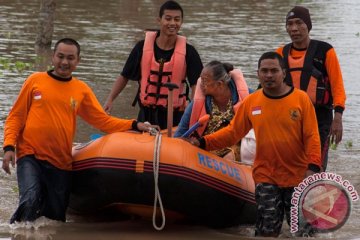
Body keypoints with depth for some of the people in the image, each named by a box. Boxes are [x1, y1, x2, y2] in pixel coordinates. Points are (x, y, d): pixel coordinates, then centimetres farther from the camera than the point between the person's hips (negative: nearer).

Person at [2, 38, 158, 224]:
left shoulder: (81, 90, 10)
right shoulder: (36, 81, 4)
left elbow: (103, 121, 9)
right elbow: (15, 117, 5)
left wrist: (134, 125, -3)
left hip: (61, 162, 3)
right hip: (30, 156, -3)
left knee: (56, 216, 6)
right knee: (30, 201, -25)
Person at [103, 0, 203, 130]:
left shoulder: (188, 52, -6)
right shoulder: (143, 47, -2)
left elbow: (196, 84, -10)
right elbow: (124, 77, 5)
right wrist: (110, 100, -6)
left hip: (175, 115, -1)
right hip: (146, 114, 1)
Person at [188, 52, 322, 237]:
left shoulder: (301, 99, -5)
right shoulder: (251, 102, 2)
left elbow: (312, 137, -8)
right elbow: (232, 132, 6)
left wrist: (313, 167, -20)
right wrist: (203, 143, -5)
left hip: (297, 177, -1)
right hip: (266, 178, 1)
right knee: (267, 229, -2)